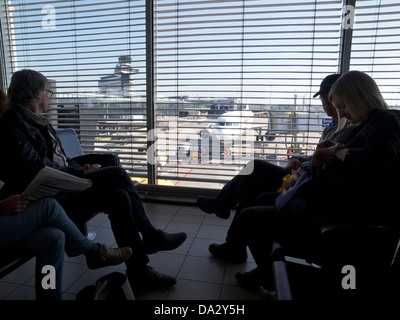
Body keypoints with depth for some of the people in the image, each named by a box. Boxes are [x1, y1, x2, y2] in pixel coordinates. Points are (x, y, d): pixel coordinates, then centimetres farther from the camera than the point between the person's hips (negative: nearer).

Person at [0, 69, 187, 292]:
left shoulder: (39, 122, 19)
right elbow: (36, 168, -20)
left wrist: (82, 169, -1)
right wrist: (80, 173, -13)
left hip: (64, 190, 9)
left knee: (118, 196, -14)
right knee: (117, 174, -23)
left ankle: (139, 274, -8)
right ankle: (149, 236, -9)